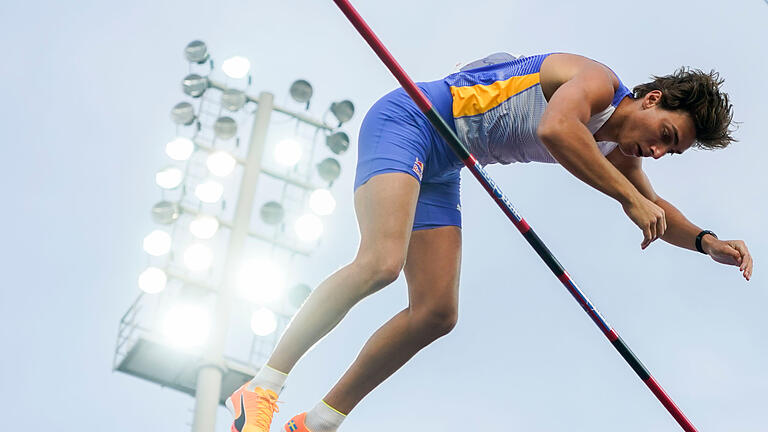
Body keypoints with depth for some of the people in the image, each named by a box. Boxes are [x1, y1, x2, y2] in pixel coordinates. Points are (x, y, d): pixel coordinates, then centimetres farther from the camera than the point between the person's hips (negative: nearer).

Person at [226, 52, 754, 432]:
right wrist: (630, 197, -32)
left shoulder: (615, 151, 11)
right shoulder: (599, 80, -15)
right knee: (382, 261, -30)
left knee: (436, 314, -3)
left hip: (439, 173, 9)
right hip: (407, 120, -9)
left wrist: (707, 242, 7)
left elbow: (655, 208, 25)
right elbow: (556, 128, -36)